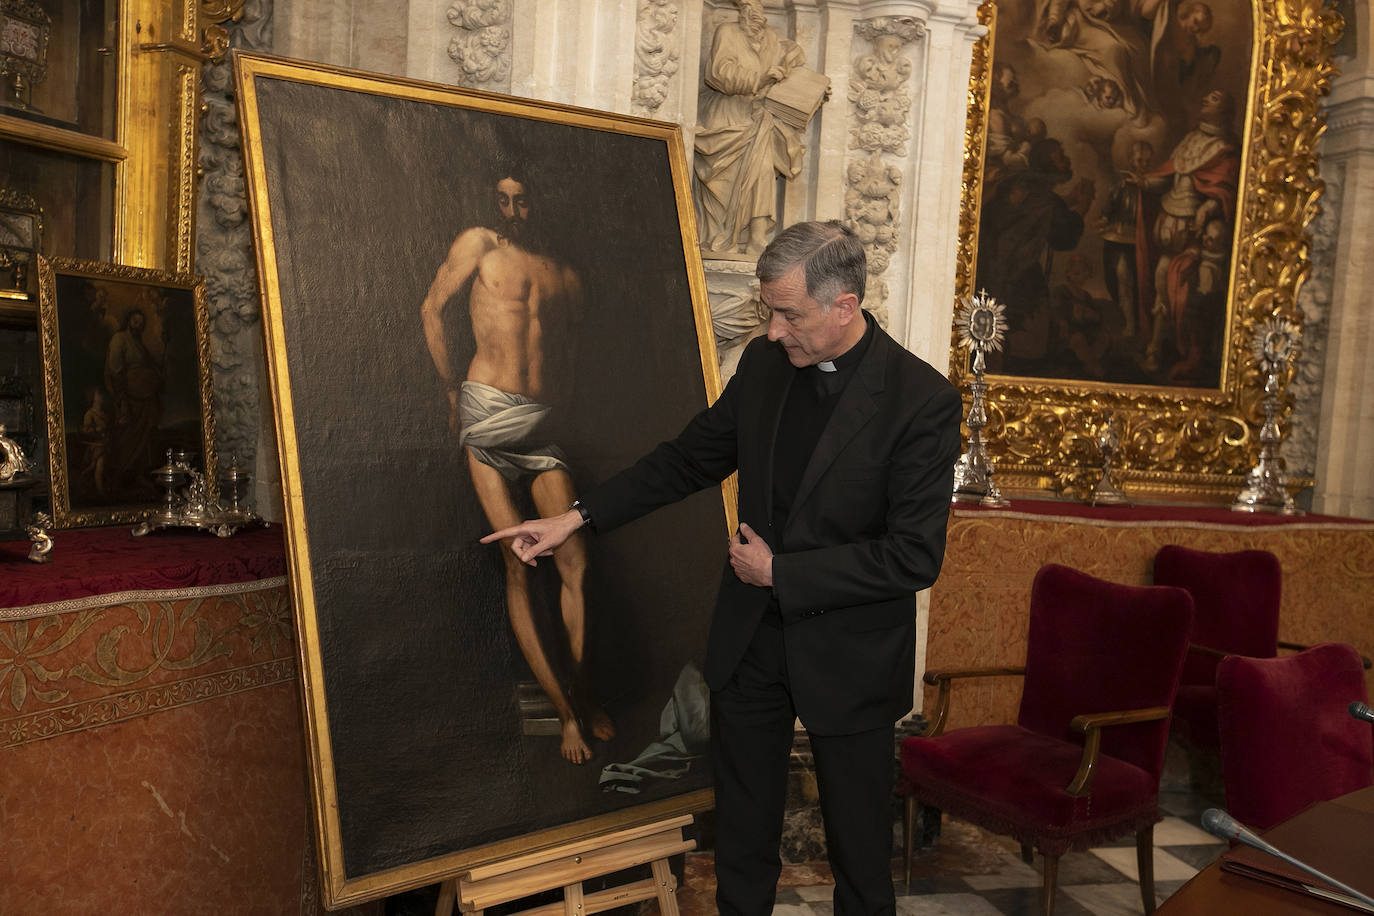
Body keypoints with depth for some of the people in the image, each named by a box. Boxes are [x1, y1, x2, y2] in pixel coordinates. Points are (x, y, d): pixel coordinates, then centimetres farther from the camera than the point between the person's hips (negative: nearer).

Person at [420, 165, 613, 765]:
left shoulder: (565, 276, 19)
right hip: (487, 413, -4)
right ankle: (564, 710, -2)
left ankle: (581, 692, 10)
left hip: (543, 420, 4)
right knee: (517, 567, -7)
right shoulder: (480, 244, 8)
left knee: (574, 562, -4)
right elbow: (432, 309, 4)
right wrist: (451, 389, -2)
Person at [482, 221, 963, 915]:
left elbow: (915, 557, -20)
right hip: (749, 639, 5)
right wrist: (577, 518, 1)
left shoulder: (923, 401, -18)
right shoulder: (765, 364, -2)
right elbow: (687, 460, 8)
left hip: (847, 656, -4)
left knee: (859, 841, 16)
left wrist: (780, 571, -17)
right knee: (741, 830, 20)